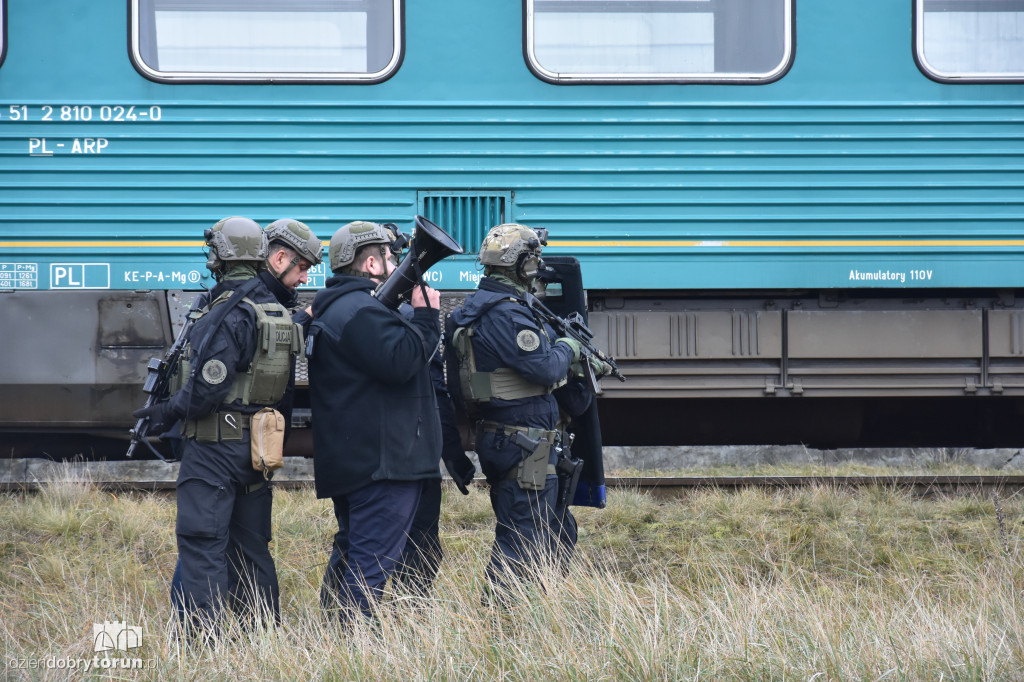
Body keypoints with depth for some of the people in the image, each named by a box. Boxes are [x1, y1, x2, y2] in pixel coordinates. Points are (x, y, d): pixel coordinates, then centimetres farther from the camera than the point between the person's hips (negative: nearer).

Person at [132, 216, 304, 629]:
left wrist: (169, 412, -5)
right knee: (251, 548, 15)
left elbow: (206, 390, -22)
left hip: (215, 444, -8)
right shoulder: (277, 311, 9)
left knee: (201, 543, -6)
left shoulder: (226, 314, -18)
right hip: (259, 444, 8)